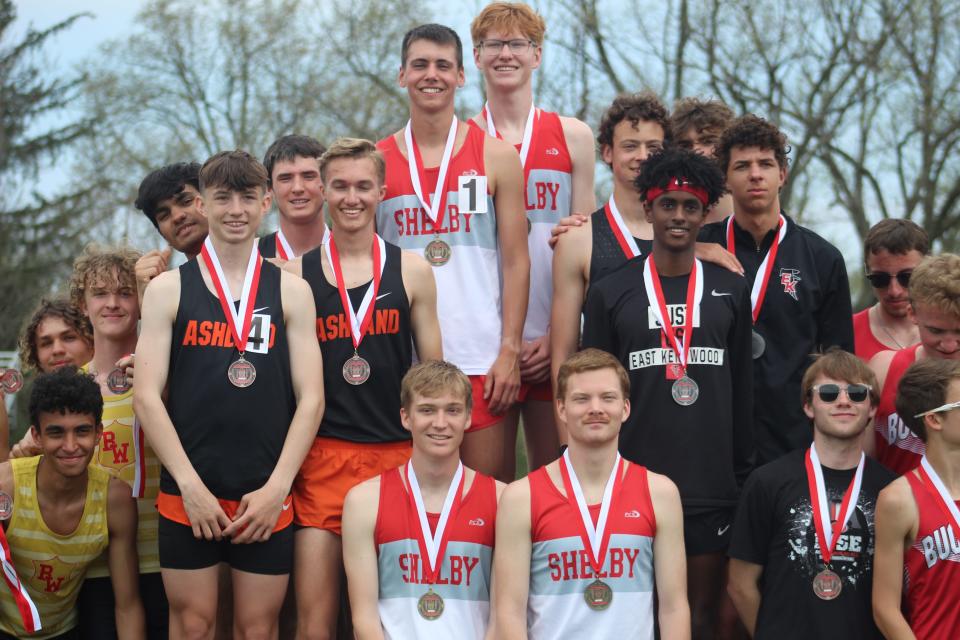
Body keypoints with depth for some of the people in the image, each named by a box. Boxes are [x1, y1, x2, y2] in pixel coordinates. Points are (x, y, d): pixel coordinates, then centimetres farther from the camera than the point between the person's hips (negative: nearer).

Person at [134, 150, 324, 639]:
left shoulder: (291, 291, 7)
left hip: (267, 497, 1)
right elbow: (147, 396, -2)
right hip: (187, 493, -1)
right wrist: (191, 485, -10)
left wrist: (277, 488, -7)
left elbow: (310, 399, 2)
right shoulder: (168, 289, 4)